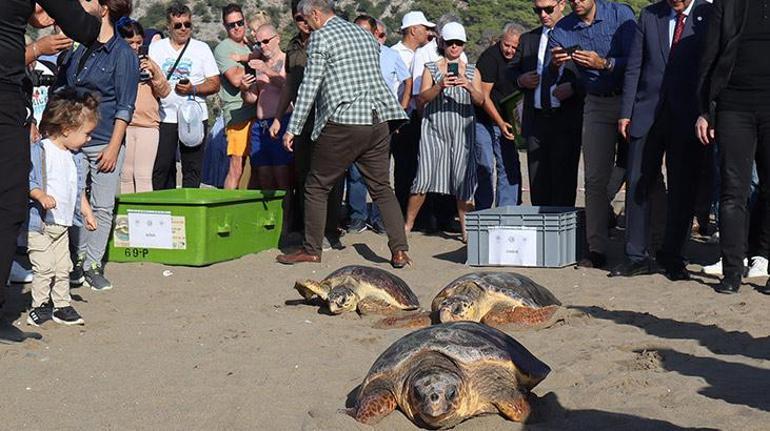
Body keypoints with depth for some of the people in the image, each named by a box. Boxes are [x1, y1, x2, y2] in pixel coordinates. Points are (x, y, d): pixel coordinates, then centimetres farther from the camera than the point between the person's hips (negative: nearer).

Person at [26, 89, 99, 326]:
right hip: (39, 223, -8)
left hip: (62, 224, 8)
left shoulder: (71, 156, 12)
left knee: (63, 267, 9)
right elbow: (26, 180, -19)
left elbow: (79, 188, 21)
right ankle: (39, 305, 6)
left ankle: (62, 305, 18)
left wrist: (87, 213, 19)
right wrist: (41, 196, -33)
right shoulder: (39, 151, -14)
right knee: (44, 267, -7)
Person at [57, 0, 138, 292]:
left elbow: (125, 107, -7)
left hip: (105, 143, -5)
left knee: (103, 207, 1)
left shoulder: (123, 53, -4)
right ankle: (78, 259, 18)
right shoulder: (79, 49, 13)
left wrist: (113, 147, -12)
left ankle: (93, 265, 10)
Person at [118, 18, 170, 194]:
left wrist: (154, 73, -9)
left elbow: (164, 92, 6)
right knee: (125, 174, 5)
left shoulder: (149, 63, 10)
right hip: (123, 125, -1)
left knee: (143, 176, -4)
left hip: (148, 125, 1)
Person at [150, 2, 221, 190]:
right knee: (161, 169, 1)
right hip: (164, 117, 1)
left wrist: (193, 89, -14)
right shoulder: (156, 47, 9)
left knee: (192, 169, 1)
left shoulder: (202, 48, 6)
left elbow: (214, 84, 2)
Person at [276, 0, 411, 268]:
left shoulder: (320, 37, -3)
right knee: (382, 188, 10)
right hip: (377, 122, 7)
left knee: (317, 187, 7)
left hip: (342, 125, -6)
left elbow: (310, 86, -7)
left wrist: (293, 129, -4)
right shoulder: (365, 35, 18)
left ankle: (311, 250, 13)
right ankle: (399, 251, 2)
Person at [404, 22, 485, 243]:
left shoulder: (472, 71, 13)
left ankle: (466, 229, 7)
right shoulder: (431, 69, 7)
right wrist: (439, 86, -21)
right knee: (424, 179, -7)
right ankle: (407, 225, 4)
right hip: (434, 130, -2)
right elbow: (421, 100, -4)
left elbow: (480, 101, 0)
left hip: (462, 132, 2)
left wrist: (469, 86, -20)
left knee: (463, 182, -1)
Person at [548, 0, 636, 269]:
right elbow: (548, 80, -3)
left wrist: (605, 64, -29)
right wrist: (555, 65, -25)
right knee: (595, 178, -1)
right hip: (597, 104, 3)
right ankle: (597, 250, 0)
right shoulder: (562, 30, 1)